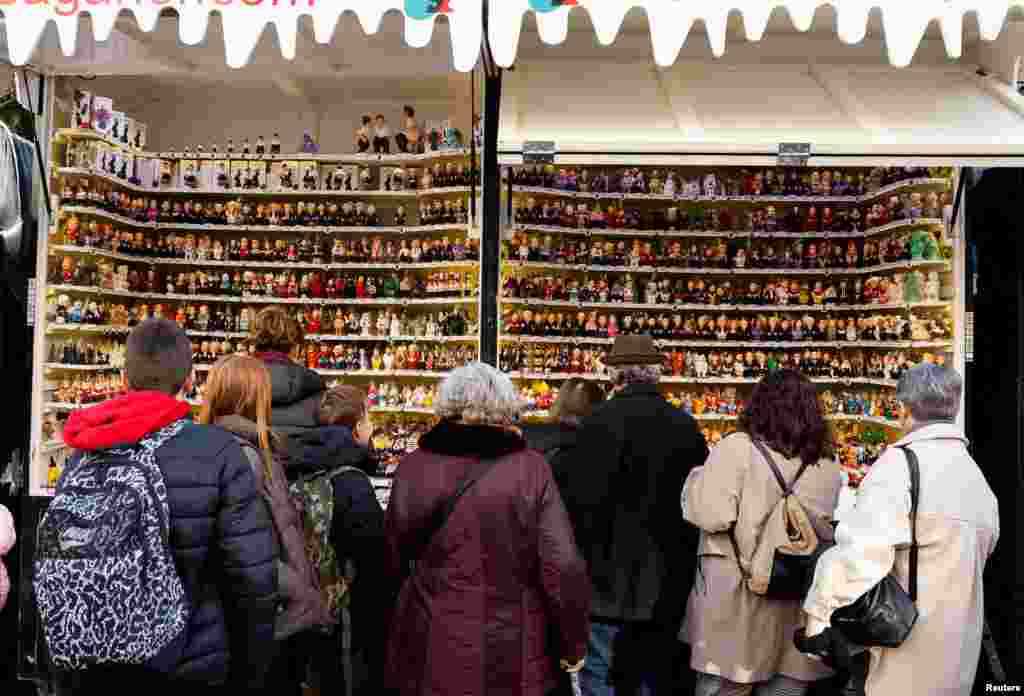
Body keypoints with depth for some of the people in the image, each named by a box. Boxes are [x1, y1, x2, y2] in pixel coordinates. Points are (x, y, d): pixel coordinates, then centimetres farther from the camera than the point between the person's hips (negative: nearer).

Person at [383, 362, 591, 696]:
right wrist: (573, 644, 2)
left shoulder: (414, 466, -7)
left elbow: (395, 559, 5)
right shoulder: (531, 468, -11)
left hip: (433, 655, 1)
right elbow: (563, 566, -13)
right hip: (513, 657, -1)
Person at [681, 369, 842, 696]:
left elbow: (711, 515, -19)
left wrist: (699, 477, -2)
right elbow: (831, 530, 17)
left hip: (740, 600, -5)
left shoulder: (738, 447, -12)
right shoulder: (828, 465, 6)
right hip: (801, 605, 5)